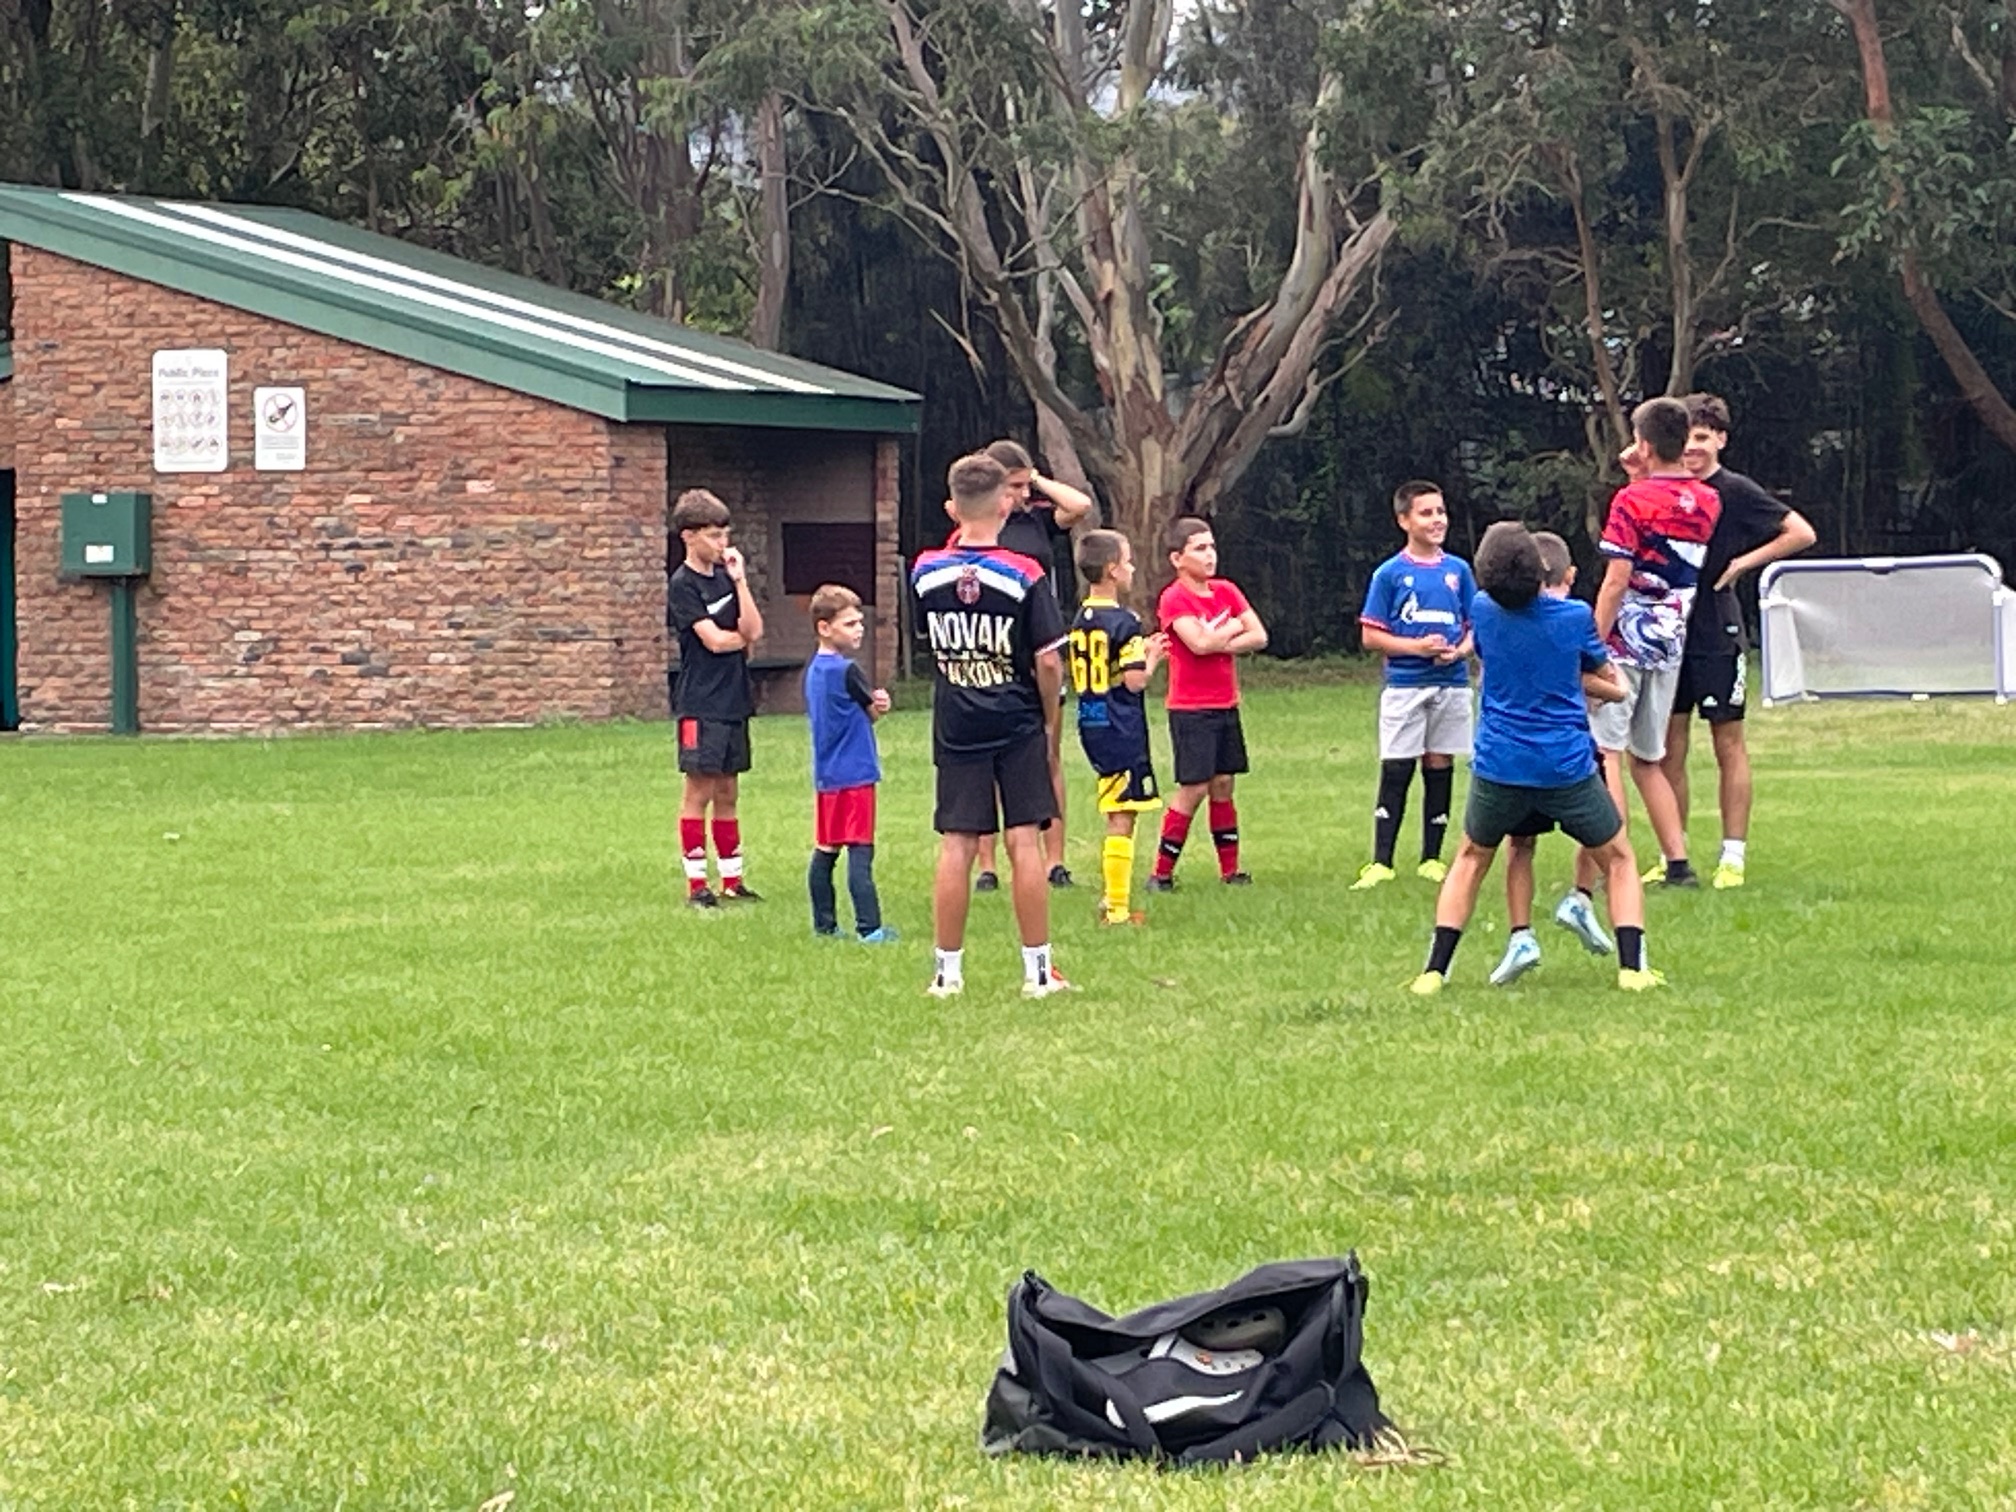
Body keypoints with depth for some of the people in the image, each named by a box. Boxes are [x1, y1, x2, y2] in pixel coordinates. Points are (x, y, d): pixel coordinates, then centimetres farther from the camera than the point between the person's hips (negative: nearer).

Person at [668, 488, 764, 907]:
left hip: (733, 700, 7)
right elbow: (714, 640, -16)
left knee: (727, 792, 11)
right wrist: (744, 638, 2)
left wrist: (740, 579, -7)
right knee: (700, 791, -3)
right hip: (700, 703, -7)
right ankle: (696, 884, 2)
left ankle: (732, 881, 16)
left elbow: (753, 629, -1)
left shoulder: (725, 575, 10)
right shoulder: (682, 585, -9)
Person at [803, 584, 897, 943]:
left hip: (826, 776, 8)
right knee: (860, 854, -9)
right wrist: (880, 701, 16)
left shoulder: (812, 671, 9)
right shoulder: (847, 672, -15)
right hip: (854, 775, -8)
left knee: (825, 851, 12)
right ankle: (869, 928, -11)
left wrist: (873, 701, -1)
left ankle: (824, 924, 17)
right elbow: (876, 712, -4)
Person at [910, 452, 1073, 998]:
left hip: (955, 726, 2)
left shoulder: (926, 571, -2)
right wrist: (1051, 719, 5)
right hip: (1018, 725, -2)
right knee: (1025, 842, 0)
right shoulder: (1024, 575, -11)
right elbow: (1047, 660, -11)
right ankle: (1038, 969, 3)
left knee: (956, 846, 4)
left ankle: (948, 971, 7)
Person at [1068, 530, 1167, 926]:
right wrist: (1152, 658, 1)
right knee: (1122, 817, -6)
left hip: (1091, 726, 9)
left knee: (1117, 814, 19)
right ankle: (1117, 909, -6)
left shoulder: (1081, 621, 10)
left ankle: (1112, 898, 21)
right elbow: (1135, 680, -19)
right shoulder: (1124, 622, -15)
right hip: (1121, 729, -9)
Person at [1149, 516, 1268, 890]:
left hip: (1226, 705, 6)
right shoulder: (1174, 599, -12)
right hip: (1190, 709, -6)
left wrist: (1217, 643, -14)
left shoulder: (1226, 592, 8)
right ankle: (1162, 873, -1)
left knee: (1223, 784, 9)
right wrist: (1233, 627, -7)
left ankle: (1230, 870, 15)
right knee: (1194, 789, -8)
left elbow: (1259, 637, 0)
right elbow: (1199, 642, -26)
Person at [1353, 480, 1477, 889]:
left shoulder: (1458, 570, 6)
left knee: (1440, 768, 8)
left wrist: (1460, 650, -10)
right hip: (1405, 685, -3)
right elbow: (1371, 636, -3)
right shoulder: (1390, 574, -3)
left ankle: (1432, 858, 16)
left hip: (1451, 684, 3)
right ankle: (1381, 862, 0)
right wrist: (1417, 647, -15)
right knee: (1395, 773, -3)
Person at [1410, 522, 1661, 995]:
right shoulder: (1576, 617, -9)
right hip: (1568, 768, -2)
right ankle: (1632, 968, 0)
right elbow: (1612, 684, 7)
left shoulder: (1483, 612, -4)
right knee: (1619, 860, 16)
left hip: (1498, 766, 2)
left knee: (1470, 860, 22)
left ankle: (1434, 971, 11)